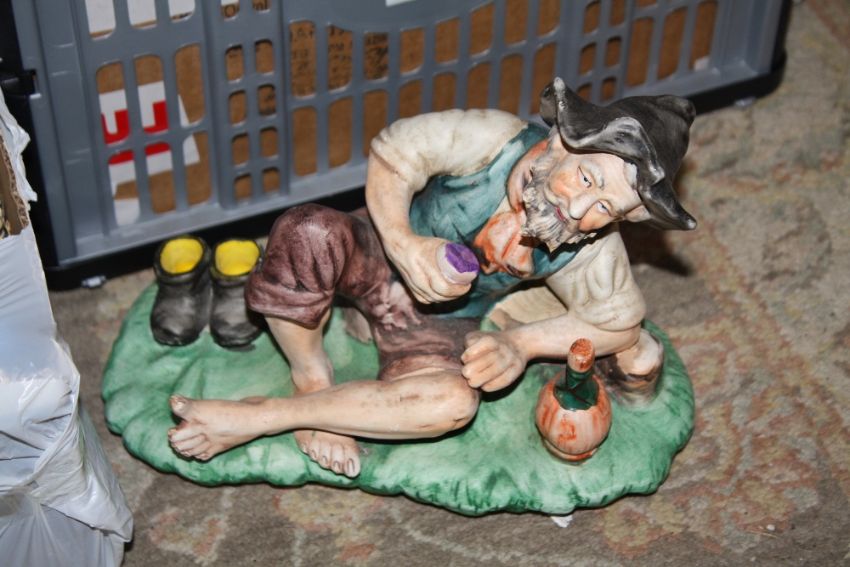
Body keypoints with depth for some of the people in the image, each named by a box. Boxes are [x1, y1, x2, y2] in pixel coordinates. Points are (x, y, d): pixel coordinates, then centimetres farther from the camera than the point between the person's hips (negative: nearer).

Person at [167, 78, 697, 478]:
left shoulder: (594, 252, -20)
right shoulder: (495, 139, -29)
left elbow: (620, 323, -4)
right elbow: (391, 154, -18)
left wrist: (519, 344, -16)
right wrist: (404, 244, -35)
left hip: (440, 323, 2)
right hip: (379, 256, -1)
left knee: (454, 401, -35)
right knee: (308, 233, -38)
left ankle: (250, 419, -25)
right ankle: (312, 378, -12)